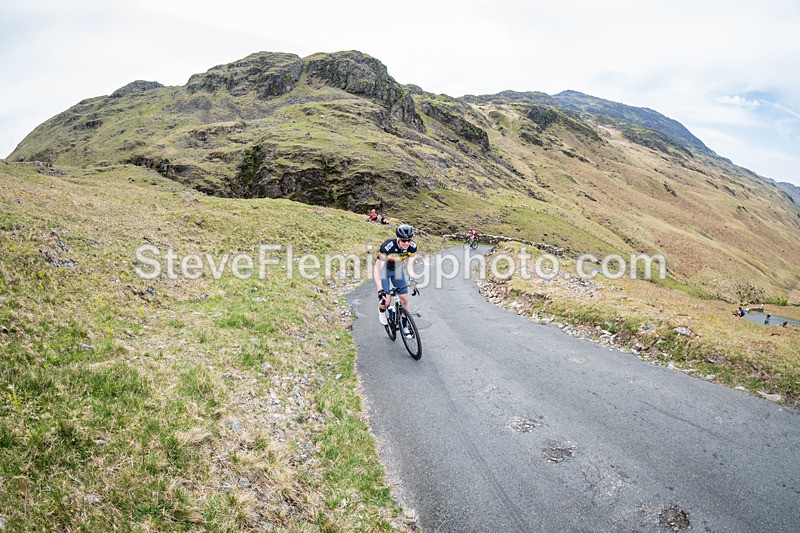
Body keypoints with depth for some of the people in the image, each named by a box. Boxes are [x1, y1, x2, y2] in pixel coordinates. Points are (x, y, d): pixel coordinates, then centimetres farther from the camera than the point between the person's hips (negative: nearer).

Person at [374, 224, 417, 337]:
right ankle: (381, 311, 22)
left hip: (397, 269, 4)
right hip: (384, 270, -4)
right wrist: (380, 290, -44)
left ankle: (405, 326, 17)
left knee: (404, 299, 0)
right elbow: (377, 269, -37)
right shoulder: (387, 246, -38)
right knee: (387, 300, -15)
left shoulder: (412, 246, -23)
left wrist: (411, 278, -10)